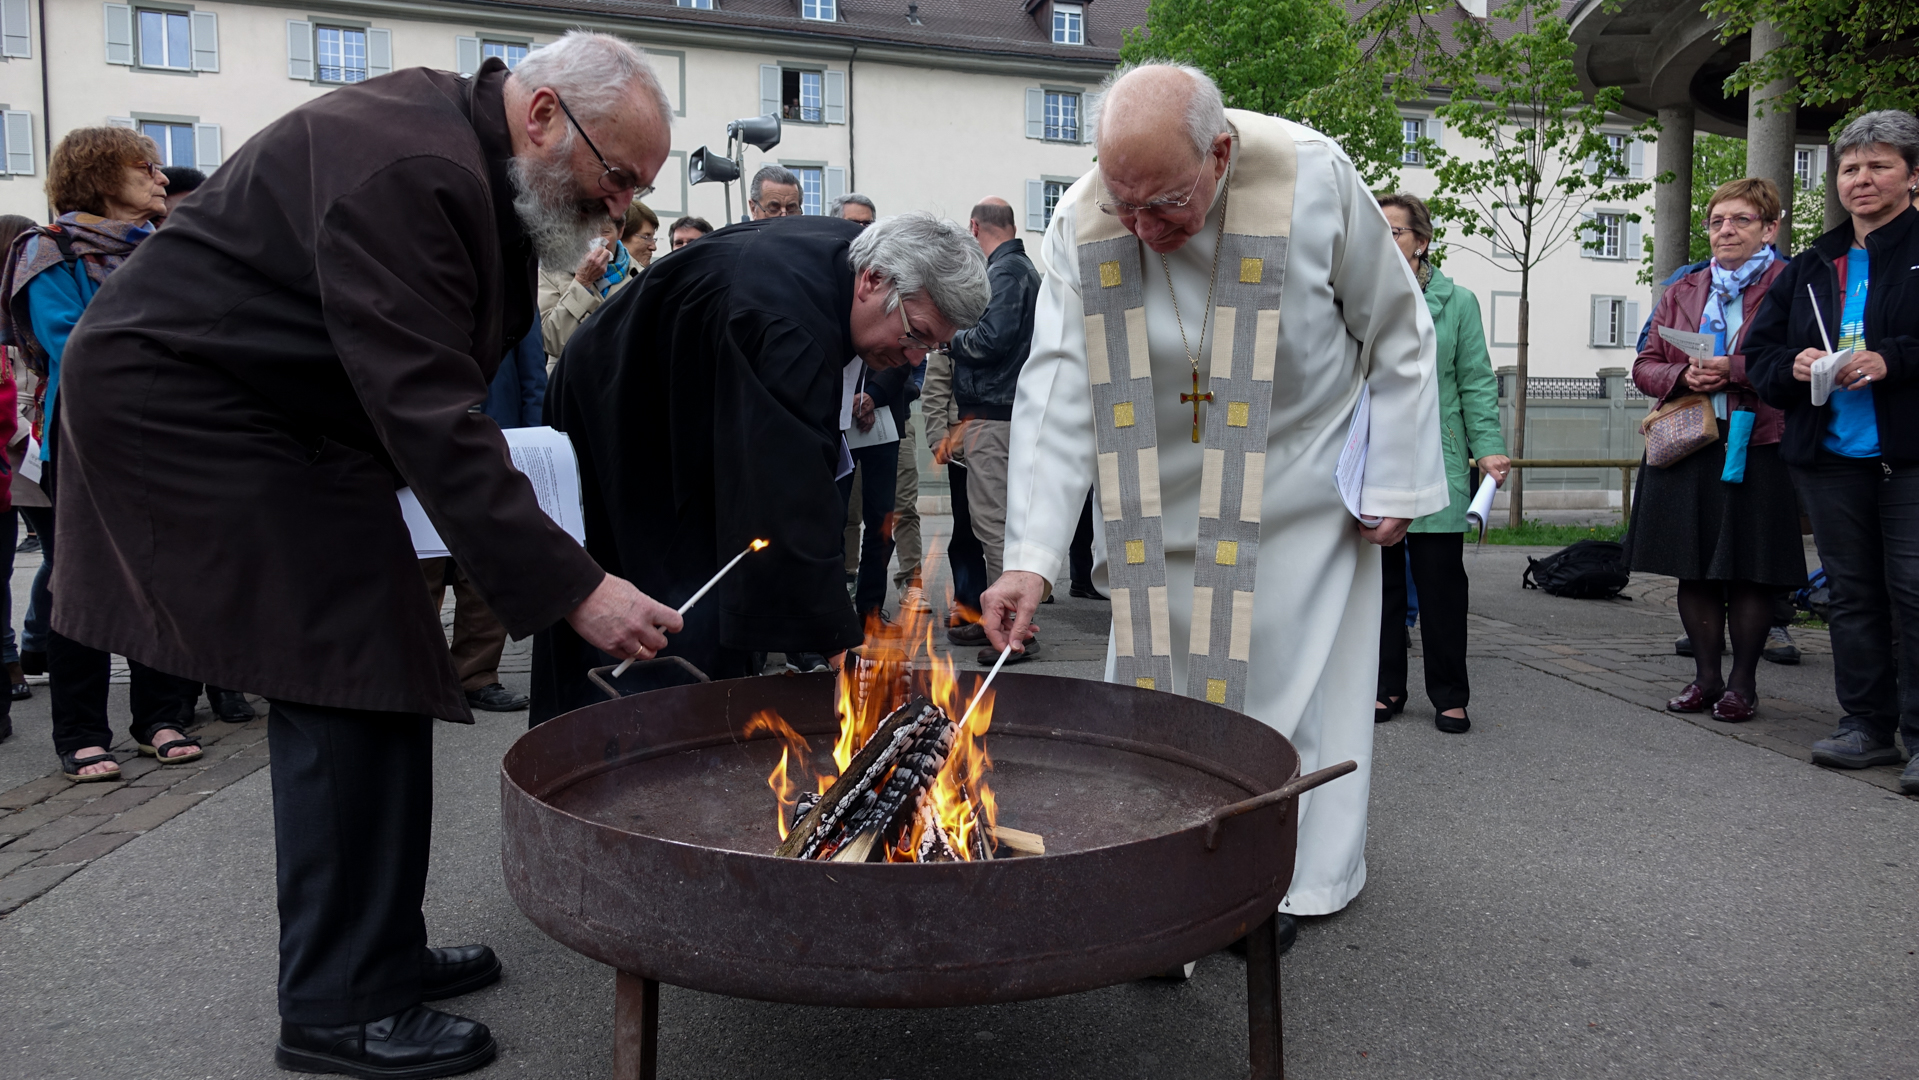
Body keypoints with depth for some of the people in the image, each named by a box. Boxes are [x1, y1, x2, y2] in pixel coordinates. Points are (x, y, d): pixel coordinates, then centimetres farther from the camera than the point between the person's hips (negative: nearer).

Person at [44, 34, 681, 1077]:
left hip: (278, 409, 10)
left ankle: (380, 947, 21)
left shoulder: (465, 150, 5)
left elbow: (427, 383, 11)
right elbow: (427, 409, -33)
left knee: (371, 686, 9)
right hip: (179, 404, -10)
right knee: (348, 681, -11)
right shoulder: (406, 169, -27)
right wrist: (572, 587, -34)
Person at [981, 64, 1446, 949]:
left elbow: (1397, 336, -8)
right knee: (1155, 683, 2)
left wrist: (1395, 483, -7)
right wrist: (1030, 558, -26)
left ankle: (1296, 883, 19)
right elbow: (1058, 393, -19)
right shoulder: (1084, 226, -17)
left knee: (1287, 688, 1)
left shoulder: (1313, 180, -21)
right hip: (1165, 504, 2)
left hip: (1300, 494, -2)